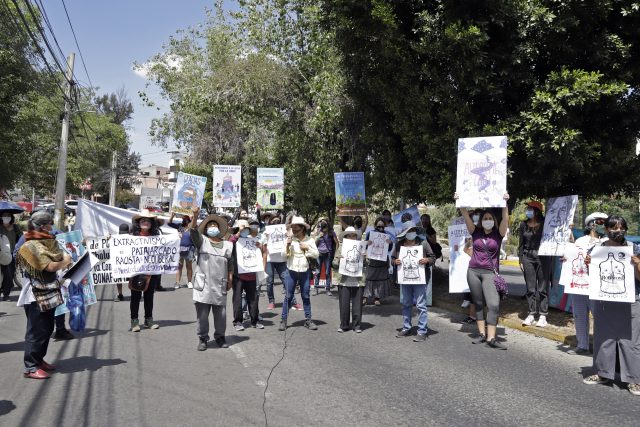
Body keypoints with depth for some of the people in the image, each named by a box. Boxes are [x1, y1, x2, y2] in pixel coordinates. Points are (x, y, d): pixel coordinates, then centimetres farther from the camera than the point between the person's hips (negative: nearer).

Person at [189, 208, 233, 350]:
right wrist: (195, 215, -28)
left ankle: (220, 336, 25)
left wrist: (230, 279, 11)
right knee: (202, 313, 2)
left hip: (220, 286, 2)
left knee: (221, 313, 7)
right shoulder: (201, 241, 5)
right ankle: (202, 338, 16)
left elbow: (230, 264, 17)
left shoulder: (228, 245, 13)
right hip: (203, 285, -2)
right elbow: (193, 230, -13)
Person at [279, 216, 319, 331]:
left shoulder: (309, 240, 2)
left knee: (305, 296, 7)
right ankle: (283, 320, 6)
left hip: (304, 271, 1)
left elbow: (316, 255, 2)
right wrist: (287, 245, -18)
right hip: (292, 271, -1)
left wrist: (307, 248, -10)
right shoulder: (289, 239, -2)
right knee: (288, 296, 0)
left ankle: (308, 320, 15)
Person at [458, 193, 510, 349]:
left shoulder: (498, 234, 2)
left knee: (493, 304, -14)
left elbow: (505, 219, -12)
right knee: (478, 304, 8)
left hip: (489, 273, -2)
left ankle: (491, 338, -13)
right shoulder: (475, 232, 6)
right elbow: (466, 215, -2)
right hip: (473, 271, 3)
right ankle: (482, 334, 16)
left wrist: (504, 203, -22)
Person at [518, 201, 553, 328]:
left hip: (543, 257, -3)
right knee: (530, 287, 6)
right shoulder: (524, 225, 6)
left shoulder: (545, 223, -2)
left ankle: (542, 315, 8)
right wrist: (520, 260, 6)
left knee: (543, 287, 1)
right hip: (528, 257, 3)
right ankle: (531, 314, 14)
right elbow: (521, 244, 10)